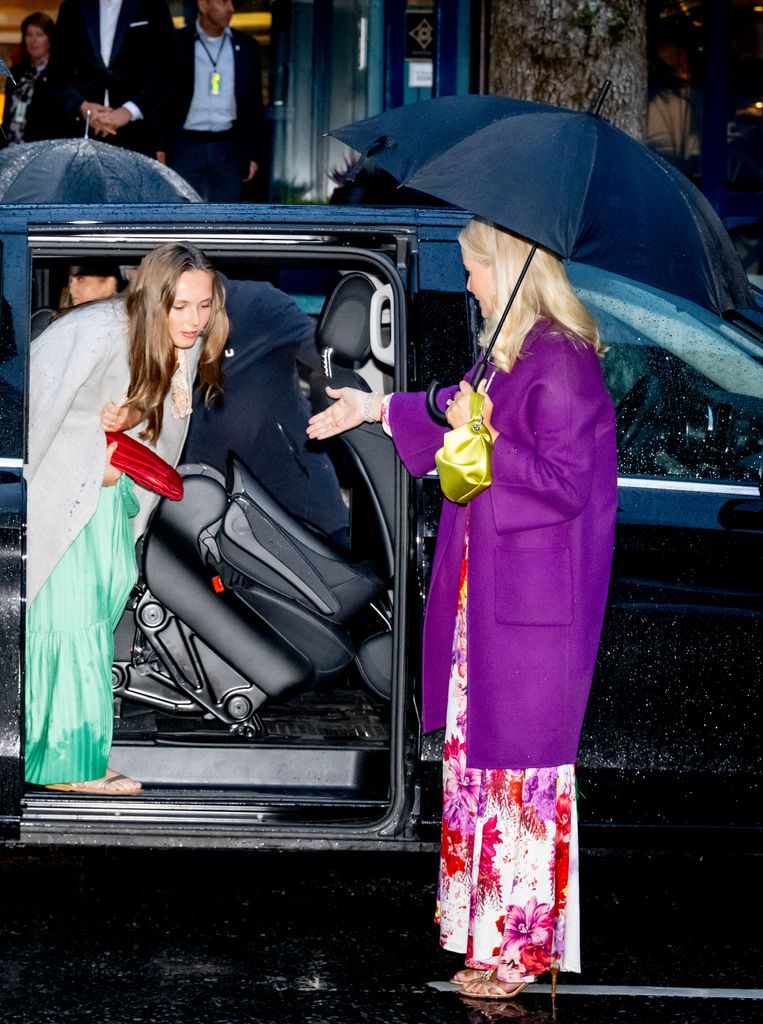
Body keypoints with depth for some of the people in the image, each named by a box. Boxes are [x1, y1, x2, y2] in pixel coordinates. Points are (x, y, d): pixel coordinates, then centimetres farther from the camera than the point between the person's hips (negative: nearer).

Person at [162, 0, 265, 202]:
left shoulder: (246, 46, 6)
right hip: (184, 147, -2)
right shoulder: (176, 43, -1)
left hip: (228, 149, 2)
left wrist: (253, 154, 7)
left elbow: (254, 105, 10)